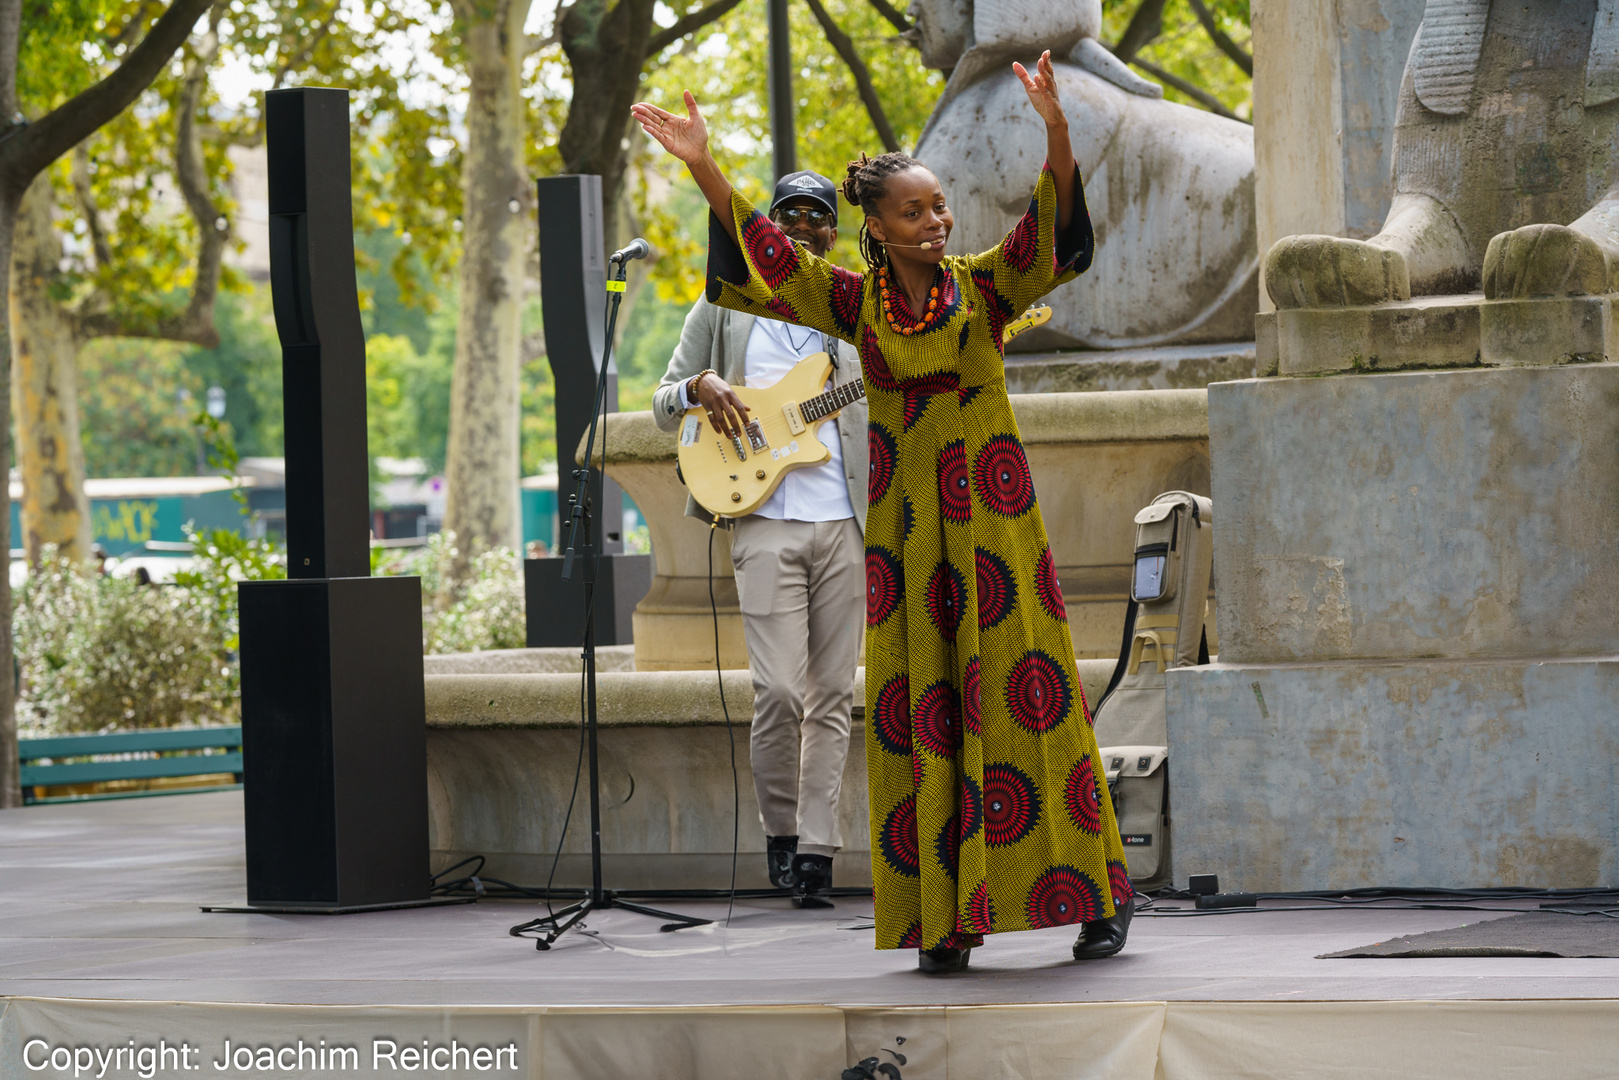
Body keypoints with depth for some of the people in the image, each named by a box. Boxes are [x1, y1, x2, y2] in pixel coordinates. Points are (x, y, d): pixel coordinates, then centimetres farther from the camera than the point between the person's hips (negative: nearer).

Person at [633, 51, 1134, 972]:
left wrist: (1057, 130, -31)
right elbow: (761, 251, -2)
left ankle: (1103, 893, 2)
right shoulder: (855, 301, 4)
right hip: (907, 526, 2)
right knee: (921, 713, 0)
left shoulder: (983, 286, 0)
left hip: (992, 512, -2)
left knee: (1027, 691, -4)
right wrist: (704, 167, -13)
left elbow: (1052, 231, -15)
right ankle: (948, 917, 2)